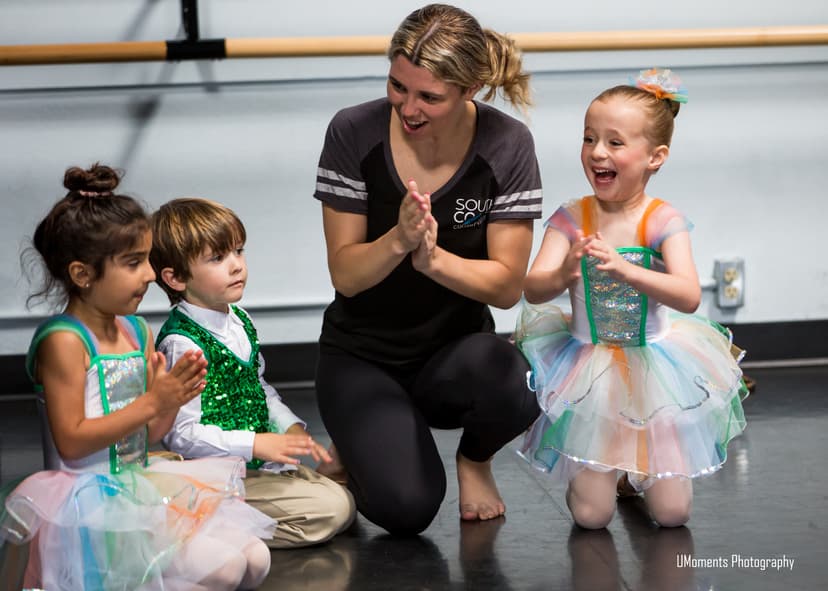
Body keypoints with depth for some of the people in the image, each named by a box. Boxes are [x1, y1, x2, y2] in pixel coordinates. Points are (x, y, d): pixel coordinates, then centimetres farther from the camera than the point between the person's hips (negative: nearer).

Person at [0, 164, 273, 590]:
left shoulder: (137, 331, 10)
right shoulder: (63, 342, -14)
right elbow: (71, 442, -19)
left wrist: (173, 395, -8)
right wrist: (151, 402, -20)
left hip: (140, 488, 9)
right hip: (90, 504, -9)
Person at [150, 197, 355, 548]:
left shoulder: (239, 322, 9)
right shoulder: (182, 343, -20)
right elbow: (181, 435, -23)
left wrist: (291, 427, 7)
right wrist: (255, 444, -25)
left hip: (260, 464, 9)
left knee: (344, 499, 11)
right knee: (330, 511, -15)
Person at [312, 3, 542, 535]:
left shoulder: (506, 145, -13)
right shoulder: (355, 132, -14)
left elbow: (507, 287, -11)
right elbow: (346, 275, -11)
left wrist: (432, 257, -30)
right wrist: (399, 239, -32)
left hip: (457, 349, 1)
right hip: (362, 355, -1)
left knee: (514, 389, -36)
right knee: (406, 507, -25)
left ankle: (475, 459, 2)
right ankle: (356, 449, 13)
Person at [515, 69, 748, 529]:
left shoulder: (663, 221, -11)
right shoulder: (571, 219, -6)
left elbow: (689, 297, -25)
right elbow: (533, 289, -16)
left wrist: (620, 268, -39)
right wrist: (564, 274, -39)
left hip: (653, 365, 0)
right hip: (588, 366, 0)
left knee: (672, 513, 0)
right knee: (591, 514, -4)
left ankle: (641, 468, 33)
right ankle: (605, 468, 29)